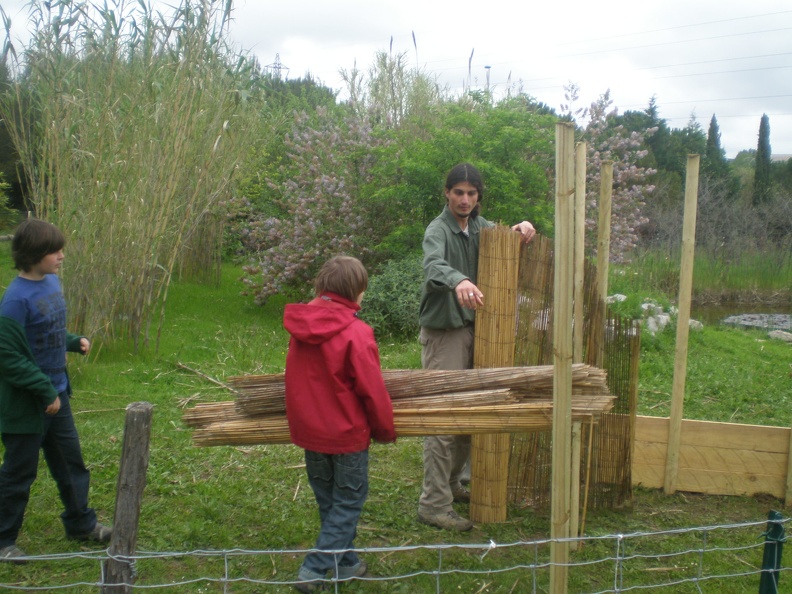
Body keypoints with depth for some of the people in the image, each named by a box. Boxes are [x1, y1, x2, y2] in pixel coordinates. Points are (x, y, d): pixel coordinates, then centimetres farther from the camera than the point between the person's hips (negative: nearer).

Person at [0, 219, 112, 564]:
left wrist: (74, 342, -1)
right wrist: (45, 391, -20)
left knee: (70, 462, 19)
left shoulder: (51, 282, 1)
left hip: (56, 395, 8)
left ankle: (80, 524, 37)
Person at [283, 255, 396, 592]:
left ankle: (344, 562, 32)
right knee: (348, 502, 10)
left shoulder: (300, 327, -2)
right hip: (346, 434, -6)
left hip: (309, 431, 6)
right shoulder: (355, 333, -21)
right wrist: (385, 430, -2)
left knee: (328, 500, 20)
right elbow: (373, 391, -17)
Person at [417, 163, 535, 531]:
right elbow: (433, 265, -34)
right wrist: (458, 281, -57)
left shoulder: (480, 227, 8)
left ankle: (451, 483, 31)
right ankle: (433, 505, -5)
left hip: (472, 328, 8)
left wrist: (521, 228, -6)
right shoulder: (438, 230, -14)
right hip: (443, 333, -8)